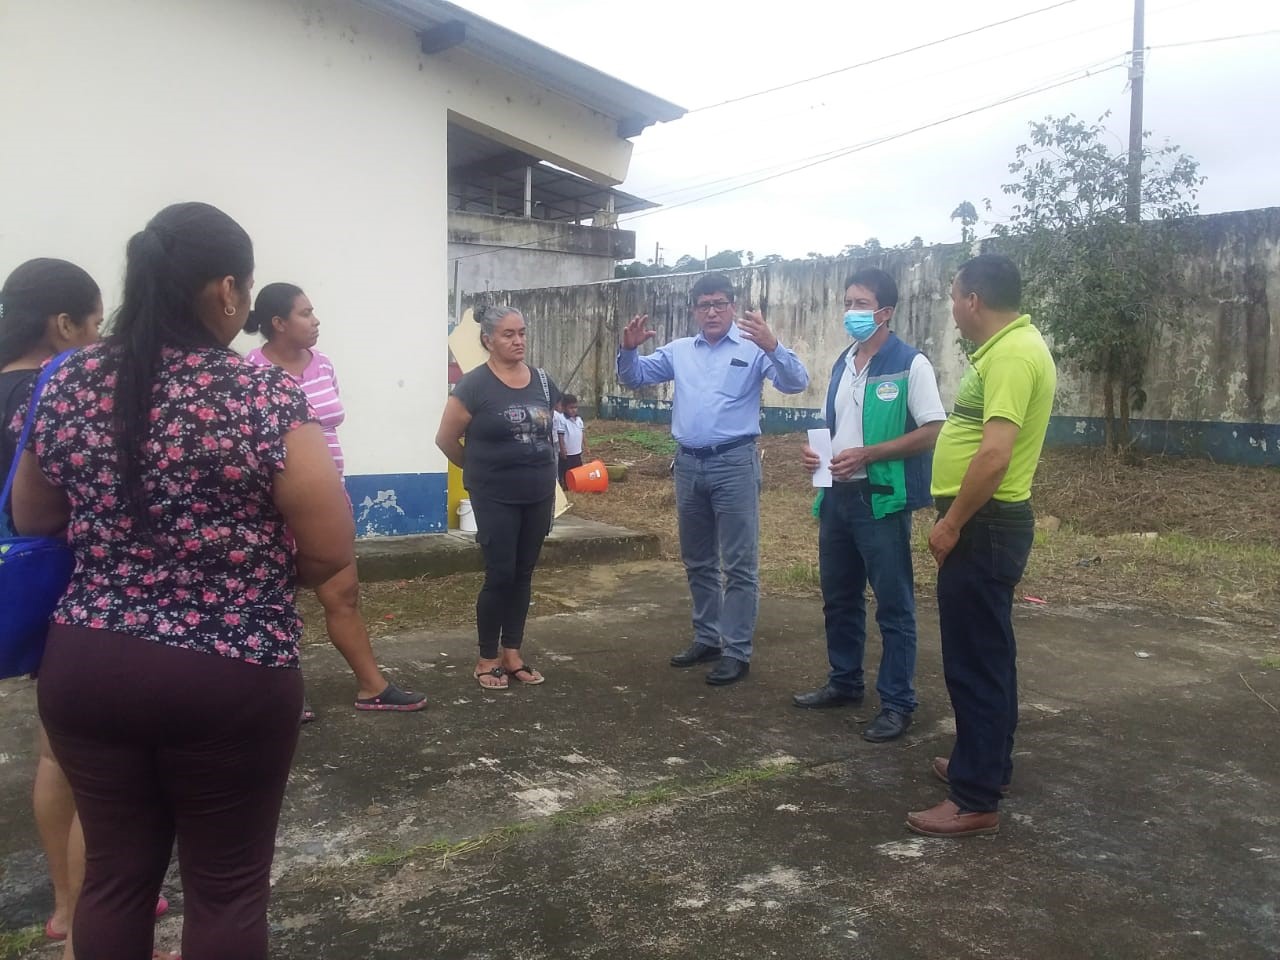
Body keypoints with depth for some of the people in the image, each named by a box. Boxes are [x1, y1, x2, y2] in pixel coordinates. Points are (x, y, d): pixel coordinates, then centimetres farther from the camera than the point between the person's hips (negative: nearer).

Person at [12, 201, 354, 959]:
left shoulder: (70, 384, 1)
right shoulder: (267, 398, -15)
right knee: (227, 886, 11)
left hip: (86, 666, 5)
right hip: (230, 679, -5)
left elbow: (31, 520, 14)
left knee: (115, 875, 18)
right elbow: (331, 555, -12)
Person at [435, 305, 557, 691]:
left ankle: (512, 653, 21)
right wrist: (481, 469, 9)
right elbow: (446, 439, -3)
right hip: (496, 499, -5)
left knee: (523, 575, 10)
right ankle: (487, 659, 12)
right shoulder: (474, 385, -11)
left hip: (538, 496, 5)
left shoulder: (542, 381, 5)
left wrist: (545, 476, 15)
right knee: (500, 576, -3)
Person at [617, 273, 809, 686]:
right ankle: (707, 638, 29)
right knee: (697, 562, 15)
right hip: (688, 465, 6)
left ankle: (737, 651, 5)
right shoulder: (678, 351, 12)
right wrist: (629, 349, -6)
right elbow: (633, 377, 15)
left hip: (734, 464, -6)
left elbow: (796, 382, -15)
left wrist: (772, 346, -33)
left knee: (739, 564, -1)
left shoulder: (753, 348, -3)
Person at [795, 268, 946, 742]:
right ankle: (844, 682, 31)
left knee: (893, 605, 1)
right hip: (837, 496, 8)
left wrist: (867, 454, -21)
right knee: (839, 598, 16)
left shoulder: (910, 364, -10)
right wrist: (816, 451, 1)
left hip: (882, 498, -7)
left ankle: (897, 703, 9)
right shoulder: (842, 365, 13)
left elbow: (933, 431, -15)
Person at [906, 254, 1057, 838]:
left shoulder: (1013, 354, -19)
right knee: (985, 653, 19)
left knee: (974, 658, -4)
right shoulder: (1008, 347, 14)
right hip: (985, 522, 11)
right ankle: (986, 763, 33)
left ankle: (976, 799, 4)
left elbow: (995, 454, -29)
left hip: (984, 525, -11)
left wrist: (951, 525, -21)